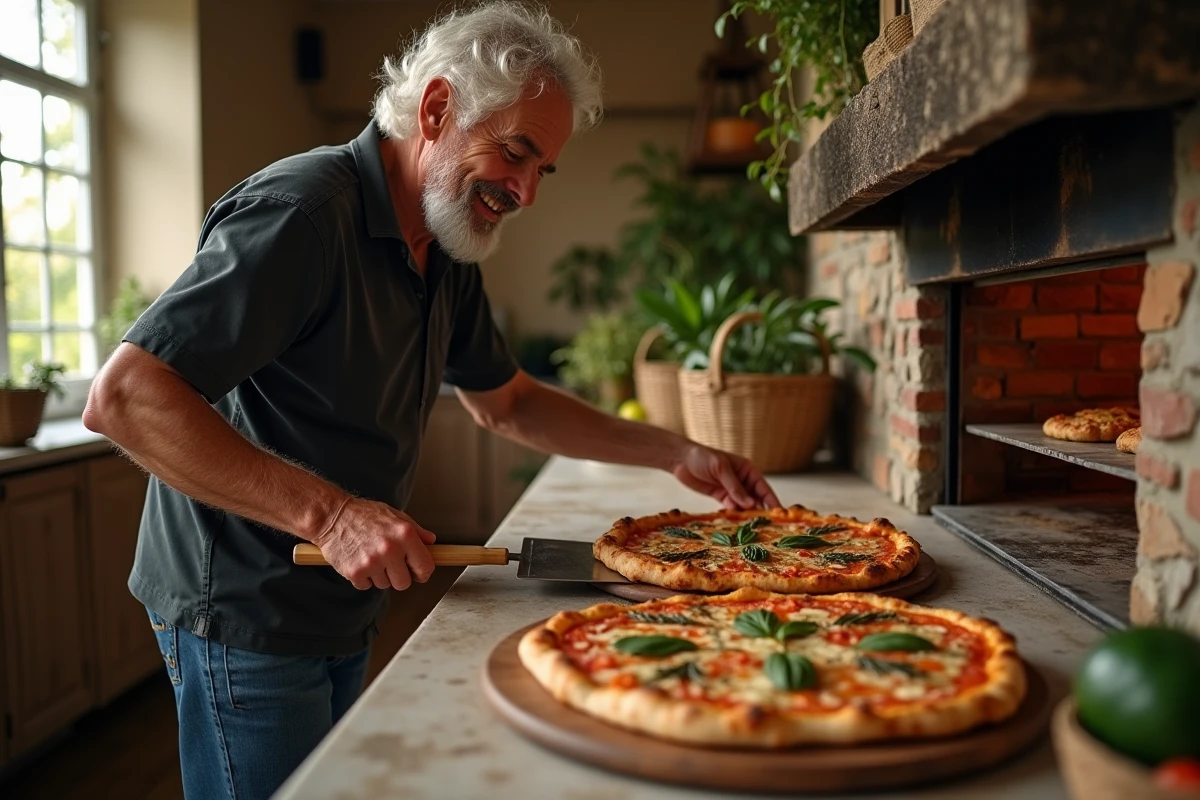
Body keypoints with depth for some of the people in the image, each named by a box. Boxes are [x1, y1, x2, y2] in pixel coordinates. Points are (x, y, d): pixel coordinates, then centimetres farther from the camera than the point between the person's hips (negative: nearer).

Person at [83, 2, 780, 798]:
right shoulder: (305, 210, -23)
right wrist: (329, 514, -32)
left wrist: (675, 453, 8)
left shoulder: (448, 250, 5)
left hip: (339, 612, 8)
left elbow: (506, 403, 16)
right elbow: (123, 396, -28)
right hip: (247, 616, -8)